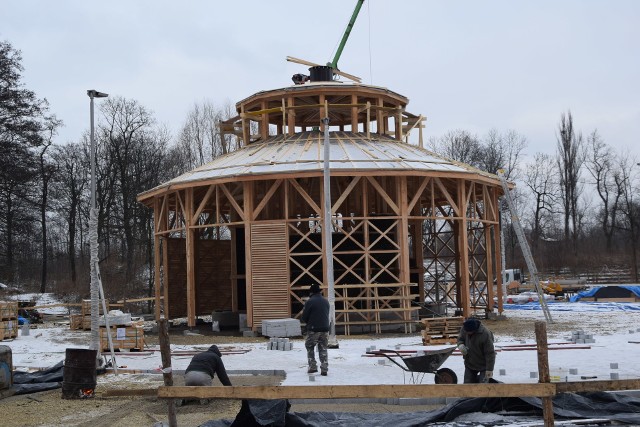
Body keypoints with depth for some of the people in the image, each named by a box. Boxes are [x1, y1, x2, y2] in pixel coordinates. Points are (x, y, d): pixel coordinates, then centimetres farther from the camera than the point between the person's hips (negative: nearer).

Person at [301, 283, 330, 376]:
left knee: (310, 348, 14)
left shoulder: (310, 301, -11)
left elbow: (304, 317, -7)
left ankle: (313, 367, 10)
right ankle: (324, 369, 5)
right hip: (325, 329, 5)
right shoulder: (326, 301, 9)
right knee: (323, 349, 10)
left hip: (313, 330, -5)